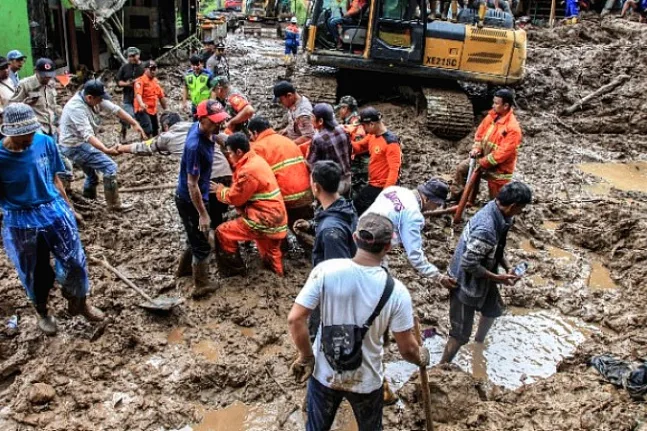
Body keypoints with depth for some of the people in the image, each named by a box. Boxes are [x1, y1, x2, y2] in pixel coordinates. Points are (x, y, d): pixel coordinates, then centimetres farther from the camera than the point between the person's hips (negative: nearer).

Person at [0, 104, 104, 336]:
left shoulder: (45, 142, -9)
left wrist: (68, 206, 11)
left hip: (55, 211, 2)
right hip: (21, 222, -2)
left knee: (74, 261, 10)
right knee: (35, 271, 15)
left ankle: (79, 302, 36)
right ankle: (42, 312, 41)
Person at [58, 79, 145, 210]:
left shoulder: (95, 99, -6)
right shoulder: (76, 108, -30)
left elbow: (115, 109, -6)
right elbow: (88, 135, -38)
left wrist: (135, 124, -16)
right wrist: (106, 150, -51)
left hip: (79, 144, 10)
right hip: (74, 146, -10)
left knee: (92, 176, 24)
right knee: (110, 167, -13)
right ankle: (114, 204, -4)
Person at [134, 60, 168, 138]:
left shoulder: (156, 81, 15)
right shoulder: (140, 80, -10)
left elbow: (161, 96, 24)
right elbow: (138, 93, -27)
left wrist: (166, 109, 29)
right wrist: (141, 103, -45)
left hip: (153, 111, 8)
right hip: (143, 111, -8)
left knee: (155, 133, 15)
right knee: (148, 132, -22)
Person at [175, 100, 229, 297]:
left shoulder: (200, 128, -9)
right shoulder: (195, 146, -34)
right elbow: (192, 184, -29)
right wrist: (203, 214, -23)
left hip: (198, 195, 9)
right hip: (189, 200, -9)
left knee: (196, 237, 28)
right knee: (202, 245, 7)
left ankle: (184, 268, 50)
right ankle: (201, 286, 23)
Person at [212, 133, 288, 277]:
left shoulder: (249, 171, -21)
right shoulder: (255, 160, 8)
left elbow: (235, 198, -11)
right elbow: (241, 191, 14)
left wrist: (220, 190, 5)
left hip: (265, 220, -9)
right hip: (274, 218, 9)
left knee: (223, 232, -1)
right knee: (270, 252, 29)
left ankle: (234, 270, 10)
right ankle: (277, 273, 49)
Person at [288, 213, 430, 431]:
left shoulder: (326, 270, -20)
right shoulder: (395, 291, -21)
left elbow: (295, 319, -21)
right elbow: (407, 349, -13)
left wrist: (306, 357, -5)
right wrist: (422, 358, 10)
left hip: (324, 373, 1)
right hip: (366, 381, -1)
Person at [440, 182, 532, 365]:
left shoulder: (497, 211, -7)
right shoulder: (486, 229, -36)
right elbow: (469, 264, -31)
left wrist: (507, 267, -3)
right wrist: (498, 278, -20)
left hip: (481, 278, 10)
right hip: (466, 282, -10)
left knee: (494, 309, 32)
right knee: (460, 334, 1)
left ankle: (478, 344, 57)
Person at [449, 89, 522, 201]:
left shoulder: (512, 128, -28)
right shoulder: (491, 116, -4)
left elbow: (503, 153, -28)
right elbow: (480, 133, 10)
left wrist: (482, 162, -22)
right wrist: (476, 148, -7)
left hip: (498, 166, -8)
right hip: (483, 156, 8)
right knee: (461, 168, 9)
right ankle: (456, 197, 23)